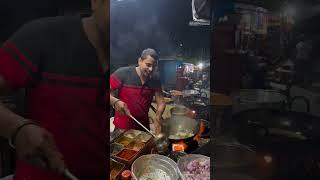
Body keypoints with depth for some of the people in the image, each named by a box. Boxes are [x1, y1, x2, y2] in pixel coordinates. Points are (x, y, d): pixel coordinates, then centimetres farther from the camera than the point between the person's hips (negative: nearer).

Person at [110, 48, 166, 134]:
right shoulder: (123, 73, -16)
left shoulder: (155, 79, -5)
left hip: (144, 126, 4)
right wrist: (115, 101, -35)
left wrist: (157, 118, -24)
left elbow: (161, 102, -5)